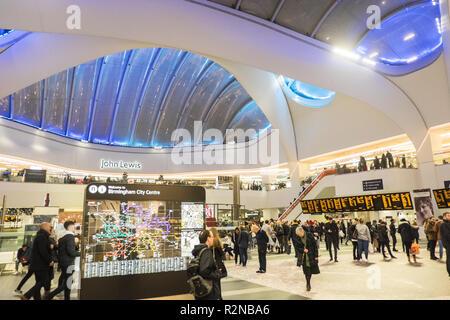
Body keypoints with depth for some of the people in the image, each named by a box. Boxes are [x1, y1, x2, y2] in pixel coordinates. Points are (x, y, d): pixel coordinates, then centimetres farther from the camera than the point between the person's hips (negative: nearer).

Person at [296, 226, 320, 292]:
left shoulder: (309, 235, -13)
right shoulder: (299, 238, -2)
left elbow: (315, 245, -9)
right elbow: (299, 247, 6)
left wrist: (316, 255, -9)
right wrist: (303, 250, -15)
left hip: (311, 255, -2)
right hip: (304, 256, 2)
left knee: (311, 269, 5)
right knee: (306, 271, 3)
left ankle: (308, 284, 25)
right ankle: (308, 284, 18)